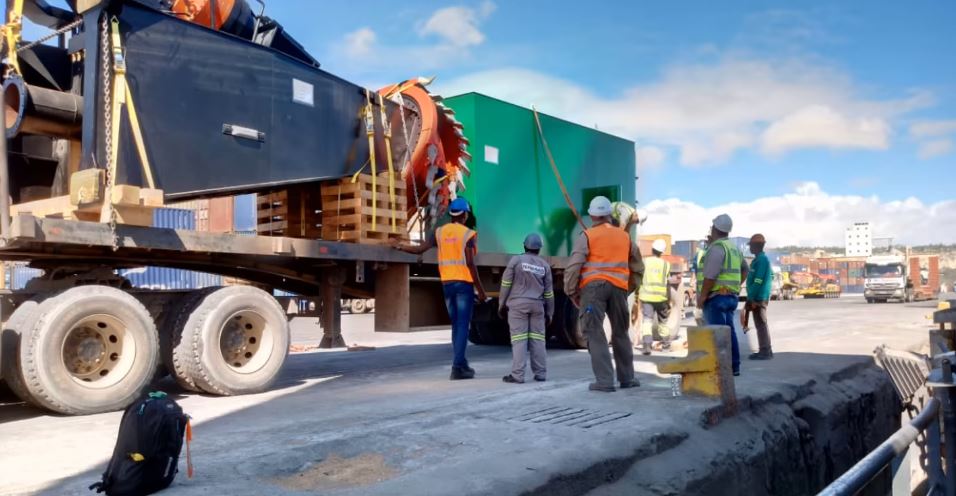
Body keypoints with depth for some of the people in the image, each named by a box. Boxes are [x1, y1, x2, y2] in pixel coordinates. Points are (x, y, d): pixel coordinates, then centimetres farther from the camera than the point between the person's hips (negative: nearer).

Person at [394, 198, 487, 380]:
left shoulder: (440, 232, 6)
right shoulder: (468, 234, -7)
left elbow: (419, 249, 2)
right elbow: (470, 263, -12)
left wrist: (401, 247, 17)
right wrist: (480, 290, -7)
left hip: (447, 283, 5)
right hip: (464, 283, -5)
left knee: (456, 325, 15)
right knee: (462, 325, -3)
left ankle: (462, 364, 20)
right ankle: (457, 367, -9)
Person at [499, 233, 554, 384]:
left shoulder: (516, 260, -2)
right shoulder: (544, 265, 8)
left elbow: (506, 284, -3)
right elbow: (549, 292, 10)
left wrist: (502, 304, 6)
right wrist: (549, 313, 17)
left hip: (518, 304, -3)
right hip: (537, 305, 3)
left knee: (519, 339, -4)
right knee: (538, 339, 8)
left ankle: (517, 375, -6)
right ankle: (540, 374, 10)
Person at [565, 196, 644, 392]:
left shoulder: (587, 236, 1)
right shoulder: (625, 236, 15)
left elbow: (573, 266, -7)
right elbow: (638, 267, 20)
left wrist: (572, 292, 1)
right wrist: (630, 288, 26)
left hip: (593, 287, -4)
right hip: (618, 287, 4)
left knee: (595, 334, -2)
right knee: (620, 333, 16)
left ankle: (605, 381, -7)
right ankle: (627, 378, 24)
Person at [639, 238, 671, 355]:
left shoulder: (644, 262, 1)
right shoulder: (665, 264, 2)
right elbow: (668, 284, 2)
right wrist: (669, 301, 9)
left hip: (646, 296, -1)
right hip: (661, 297, 1)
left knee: (647, 321, -4)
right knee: (663, 322, 18)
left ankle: (647, 345, -20)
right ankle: (666, 345, 28)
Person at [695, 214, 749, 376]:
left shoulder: (716, 248, -14)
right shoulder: (734, 248, 17)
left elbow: (710, 276, -22)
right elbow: (745, 270, 31)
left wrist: (702, 297, -17)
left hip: (716, 296, -9)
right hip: (731, 296, 9)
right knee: (729, 331, 13)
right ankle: (734, 366, 18)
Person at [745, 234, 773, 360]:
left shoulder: (761, 260, -16)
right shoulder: (762, 259, 16)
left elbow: (758, 281, -21)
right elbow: (771, 276, 24)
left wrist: (751, 298, -18)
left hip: (758, 297, -10)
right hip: (760, 297, 10)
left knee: (761, 324, -7)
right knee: (761, 324, 13)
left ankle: (765, 351, -5)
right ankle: (766, 350, 18)